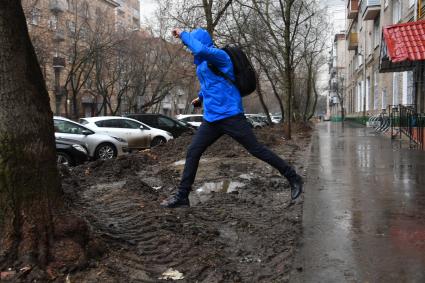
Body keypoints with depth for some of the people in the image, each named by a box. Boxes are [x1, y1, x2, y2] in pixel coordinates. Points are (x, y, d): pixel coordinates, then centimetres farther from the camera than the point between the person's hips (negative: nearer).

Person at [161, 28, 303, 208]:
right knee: (192, 153, 3)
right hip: (211, 118, 8)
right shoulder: (201, 62, 16)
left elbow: (201, 49, -32)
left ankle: (293, 178, 10)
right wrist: (201, 97, 18)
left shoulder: (219, 56, -11)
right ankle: (182, 196, 11)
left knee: (256, 149, -4)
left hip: (230, 116, -8)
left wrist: (183, 35, -18)